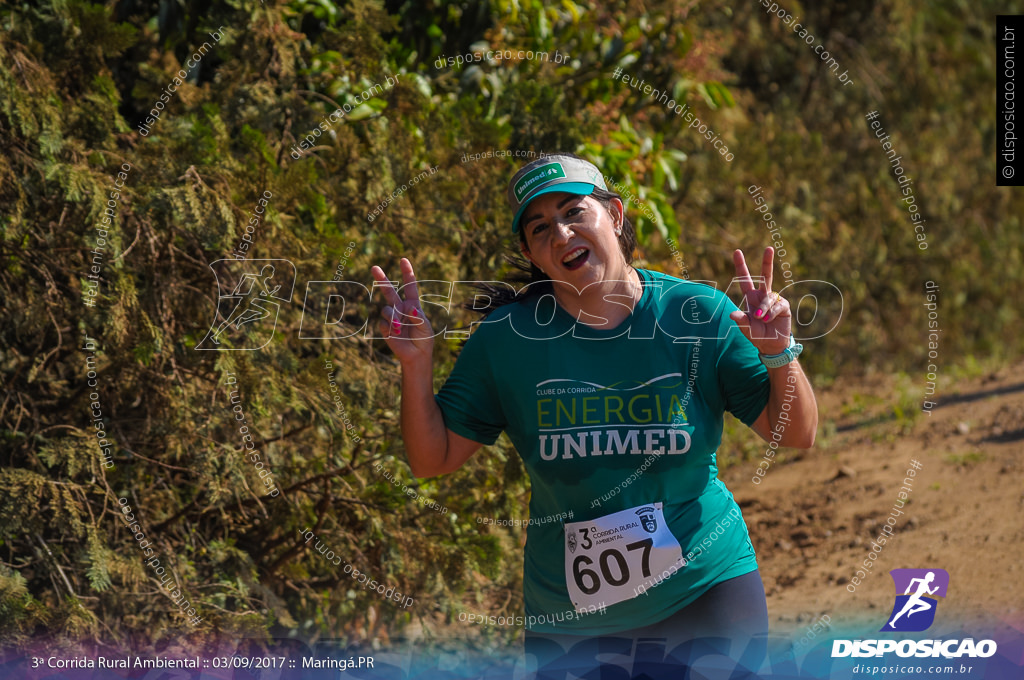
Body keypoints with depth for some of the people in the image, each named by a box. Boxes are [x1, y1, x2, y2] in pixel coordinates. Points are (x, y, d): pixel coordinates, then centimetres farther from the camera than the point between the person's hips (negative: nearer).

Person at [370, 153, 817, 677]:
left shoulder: (698, 315, -8)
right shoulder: (508, 337, -7)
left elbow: (797, 435, -5)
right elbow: (432, 458, -1)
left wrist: (780, 354, -23)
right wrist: (416, 365, -16)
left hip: (708, 591, 0)